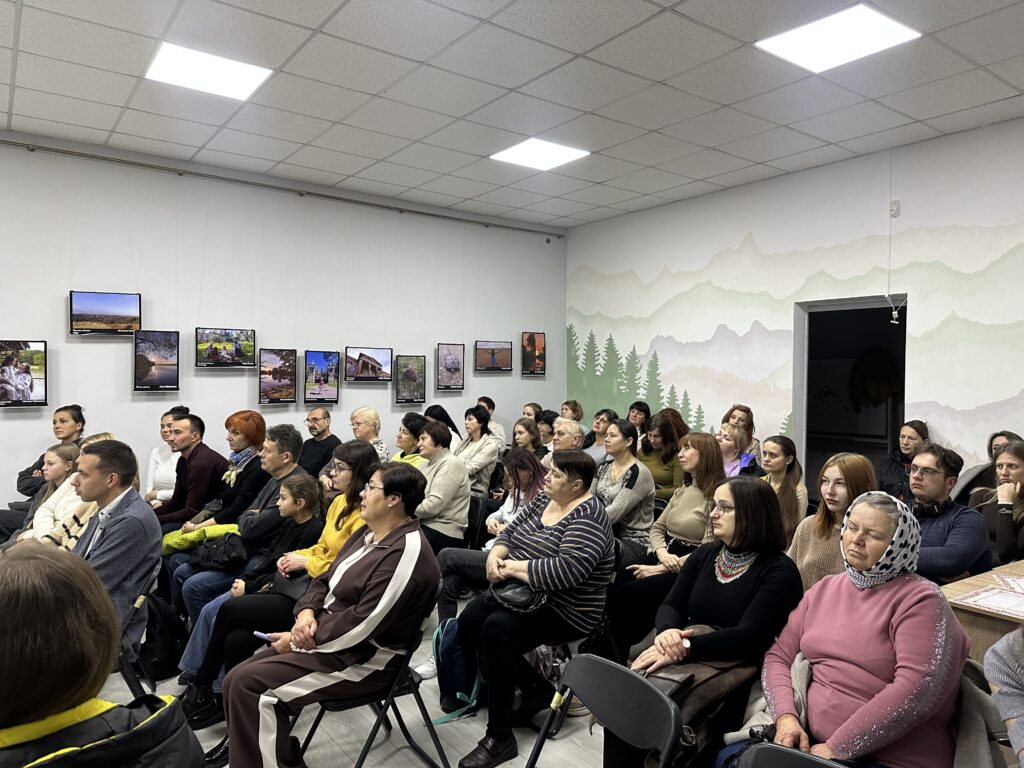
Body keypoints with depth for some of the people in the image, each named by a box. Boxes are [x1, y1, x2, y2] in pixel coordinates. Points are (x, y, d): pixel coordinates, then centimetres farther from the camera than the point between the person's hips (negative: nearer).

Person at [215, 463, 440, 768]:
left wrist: (298, 638, -15)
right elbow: (325, 581, 13)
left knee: (248, 684, -17)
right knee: (235, 680, 0)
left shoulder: (407, 554, -22)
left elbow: (364, 624, -25)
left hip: (363, 658, -9)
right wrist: (306, 613, -8)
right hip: (324, 638, 10)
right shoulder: (369, 535, 10)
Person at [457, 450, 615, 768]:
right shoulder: (544, 499, 7)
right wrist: (496, 555, -13)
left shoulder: (587, 518, -21)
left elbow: (566, 570, -34)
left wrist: (512, 567, -26)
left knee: (497, 628, -28)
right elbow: (510, 531, 10)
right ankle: (496, 689, 13)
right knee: (468, 621, -8)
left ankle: (500, 737, -18)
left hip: (564, 609, -9)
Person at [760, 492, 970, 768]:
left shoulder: (920, 600, -7)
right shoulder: (823, 589, 11)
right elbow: (780, 656, 10)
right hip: (811, 743, 5)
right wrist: (785, 716, -9)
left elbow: (916, 691, -19)